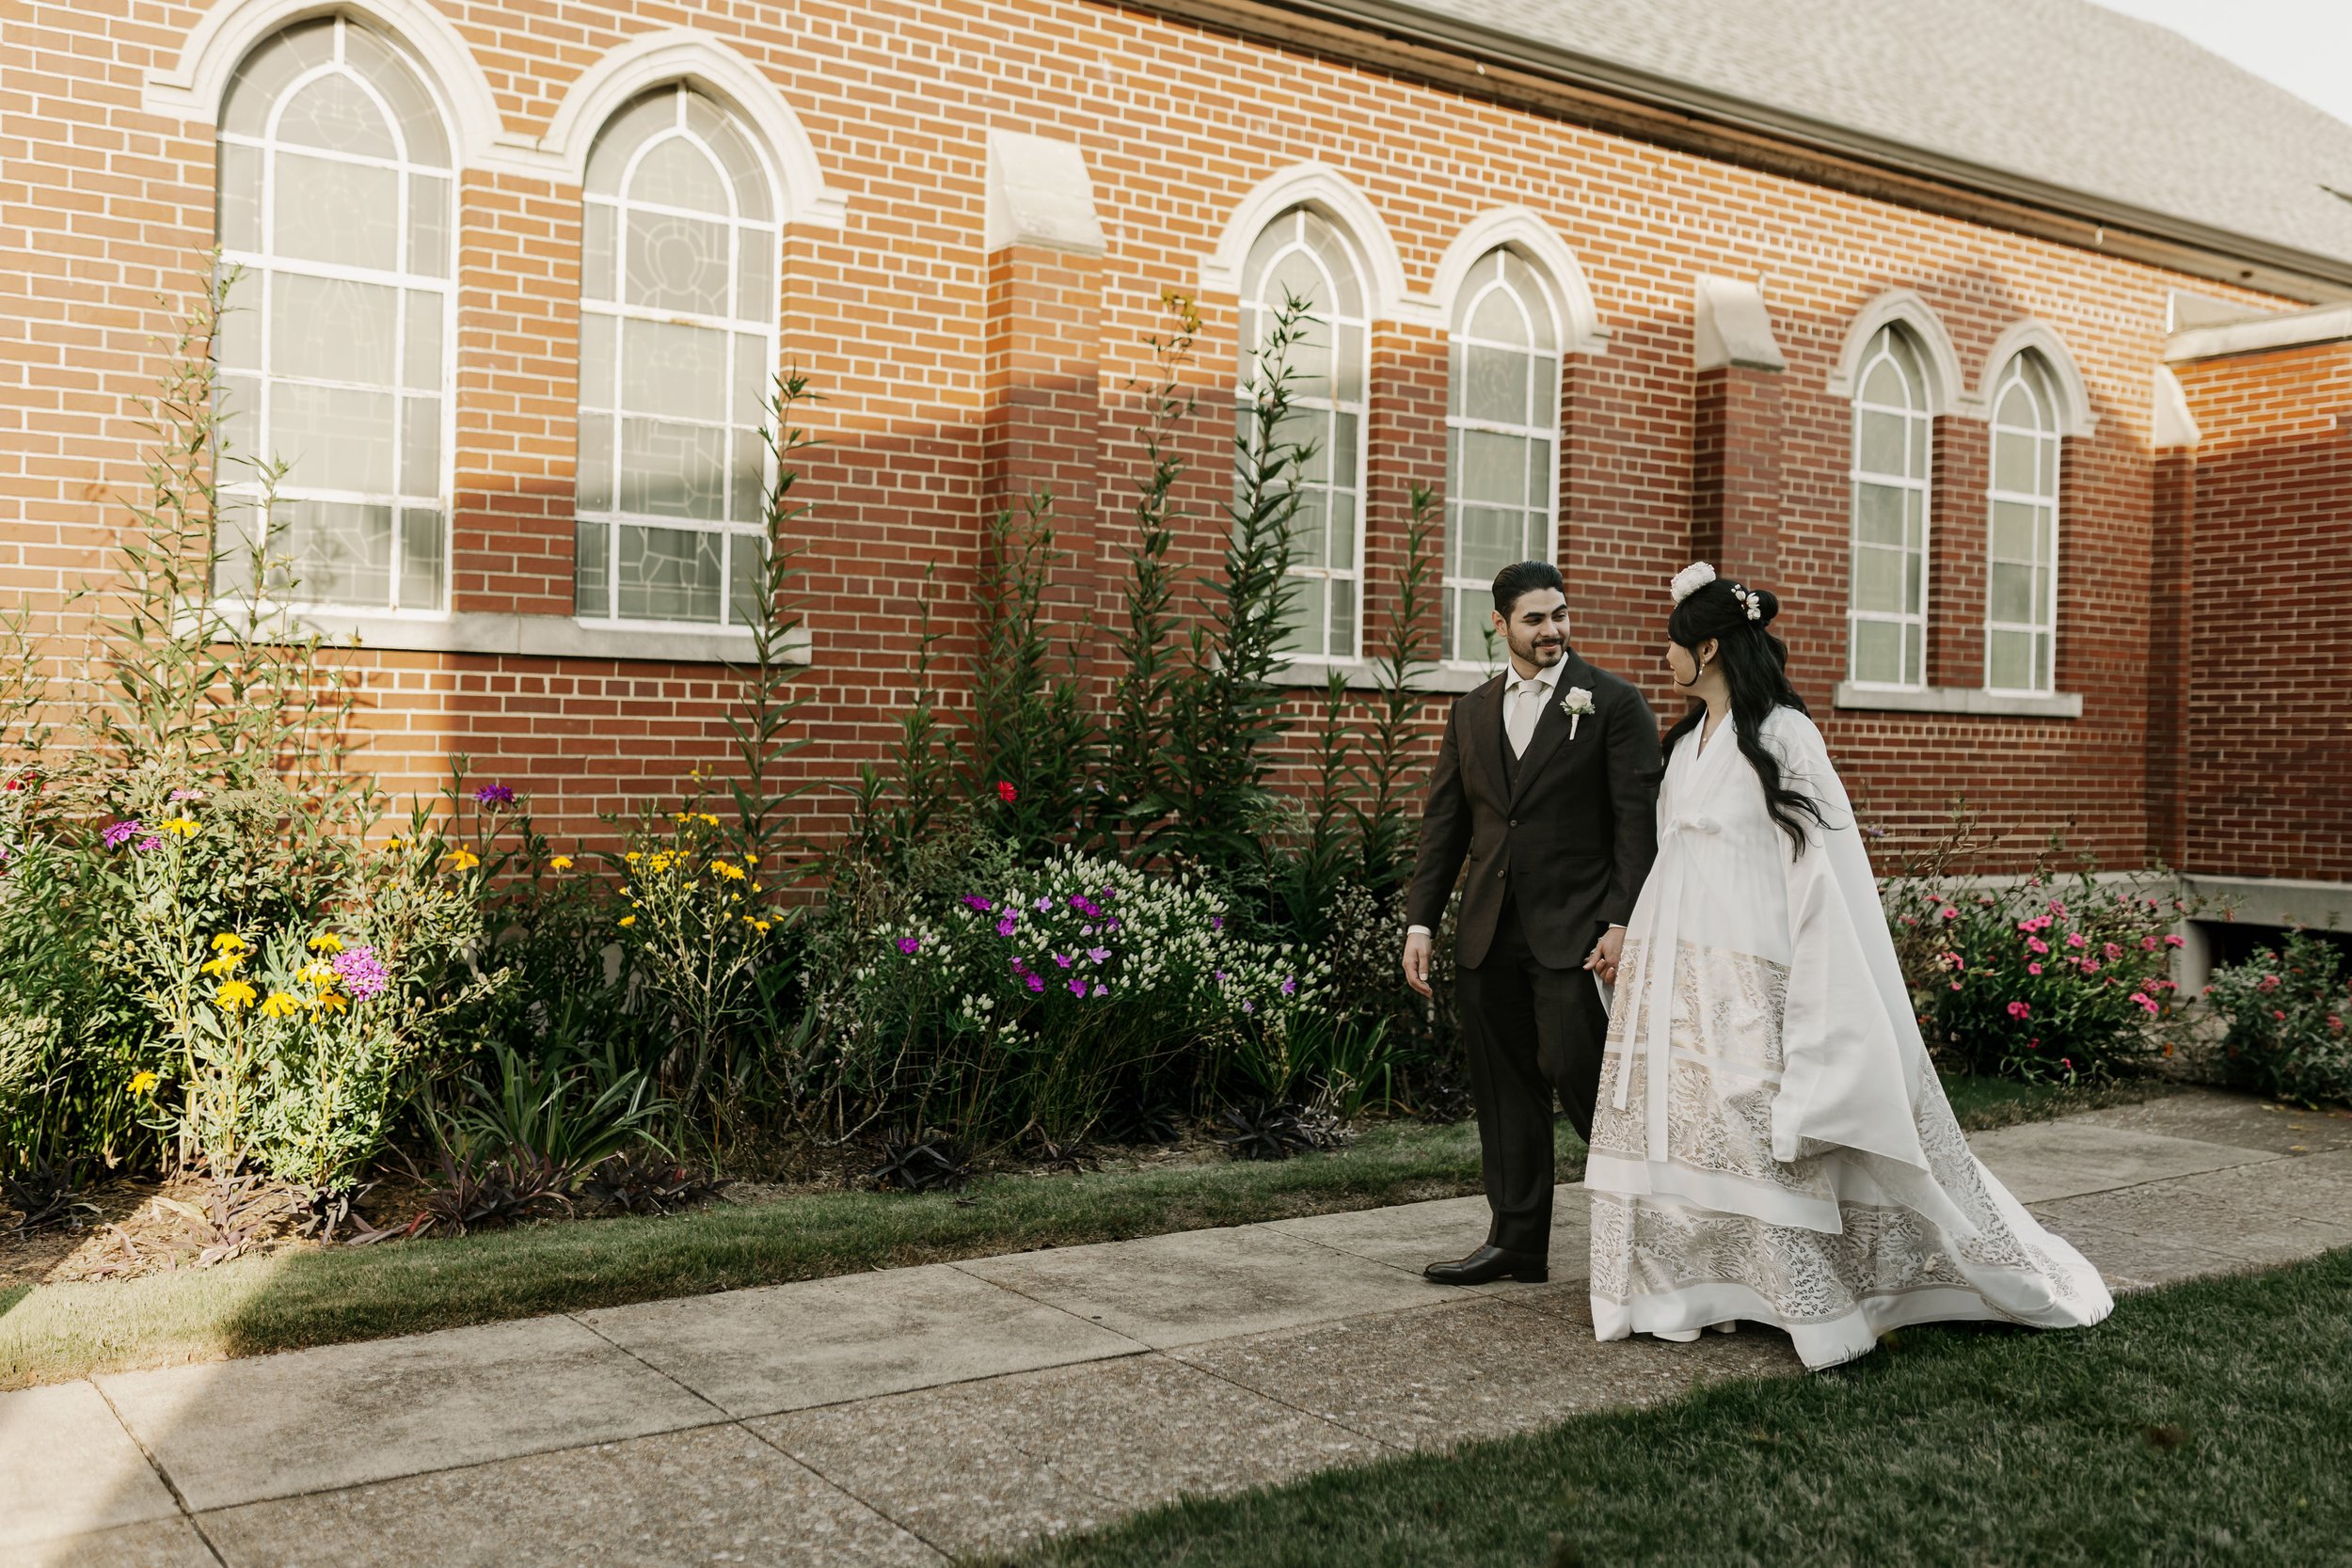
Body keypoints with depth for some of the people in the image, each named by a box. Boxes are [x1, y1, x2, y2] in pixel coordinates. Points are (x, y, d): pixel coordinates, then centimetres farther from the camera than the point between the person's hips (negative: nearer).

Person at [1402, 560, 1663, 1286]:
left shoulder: (1613, 703, -1)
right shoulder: (1471, 713, 14)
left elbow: (1638, 821, -7)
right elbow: (1443, 823, 14)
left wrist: (1623, 925, -15)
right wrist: (1421, 921, 6)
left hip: (1575, 933, -5)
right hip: (1489, 934, 5)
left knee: (1577, 1071, -8)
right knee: (1504, 1089, 9)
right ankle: (1516, 1240, 20)